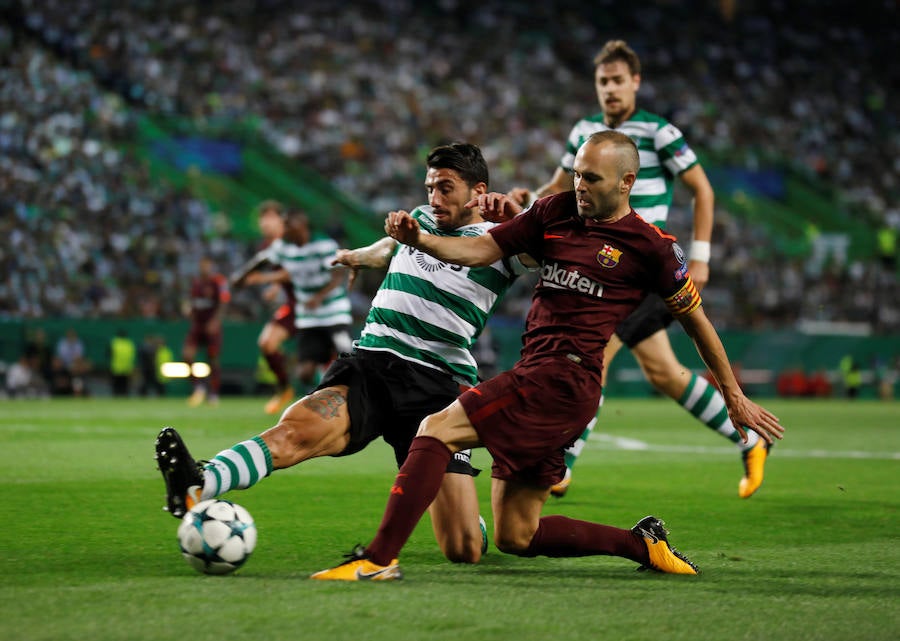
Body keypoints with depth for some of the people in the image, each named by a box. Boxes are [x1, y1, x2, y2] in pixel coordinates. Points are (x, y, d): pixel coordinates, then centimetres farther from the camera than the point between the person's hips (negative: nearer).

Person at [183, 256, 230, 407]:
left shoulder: (219, 281, -6)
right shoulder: (196, 282, 13)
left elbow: (223, 304, -11)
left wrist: (215, 321, -21)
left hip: (212, 325, -5)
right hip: (197, 324, 5)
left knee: (213, 359, -1)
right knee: (187, 354, -12)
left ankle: (213, 394, 9)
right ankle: (197, 386, 0)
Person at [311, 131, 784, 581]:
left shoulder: (650, 246, 1)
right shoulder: (556, 212, 15)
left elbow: (695, 319, 11)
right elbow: (482, 250, 10)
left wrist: (735, 397, 17)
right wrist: (418, 239, -10)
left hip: (564, 376, -7)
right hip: (535, 374, 7)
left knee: (437, 429, -19)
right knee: (515, 537, 8)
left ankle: (379, 558, -23)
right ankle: (642, 544, 17)